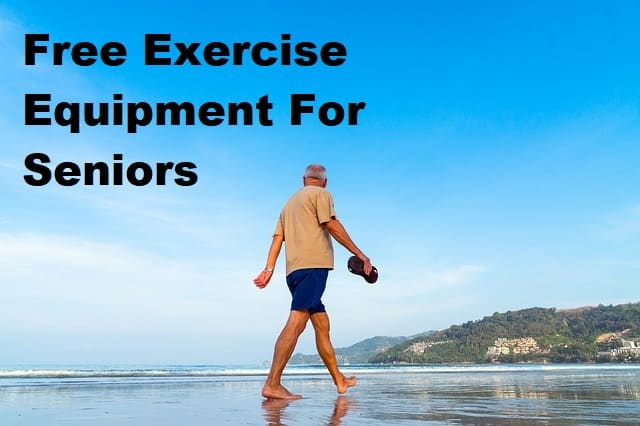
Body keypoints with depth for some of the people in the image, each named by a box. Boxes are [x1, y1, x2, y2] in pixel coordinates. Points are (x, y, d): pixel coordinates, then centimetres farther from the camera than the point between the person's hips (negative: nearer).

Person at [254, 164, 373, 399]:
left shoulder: (290, 202, 28)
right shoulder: (321, 194, 7)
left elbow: (277, 237, 18)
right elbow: (332, 225, -7)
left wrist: (269, 269, 11)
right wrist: (360, 254, -8)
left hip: (294, 270, 8)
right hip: (313, 265, -8)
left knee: (321, 323, 14)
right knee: (296, 322, -16)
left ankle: (339, 380, 21)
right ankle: (272, 384, -23)